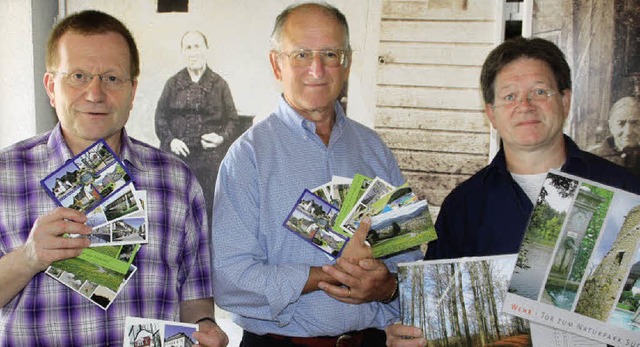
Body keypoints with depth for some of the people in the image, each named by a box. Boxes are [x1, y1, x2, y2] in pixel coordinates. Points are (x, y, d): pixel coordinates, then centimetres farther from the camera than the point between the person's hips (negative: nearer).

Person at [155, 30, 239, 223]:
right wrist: (170, 139, -6)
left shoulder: (219, 84, 6)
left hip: (210, 158, -1)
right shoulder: (173, 83, 9)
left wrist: (222, 137, -11)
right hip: (178, 156, 1)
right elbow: (160, 115, 10)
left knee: (210, 206, -1)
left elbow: (232, 119, 7)